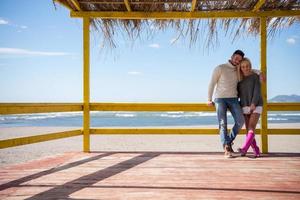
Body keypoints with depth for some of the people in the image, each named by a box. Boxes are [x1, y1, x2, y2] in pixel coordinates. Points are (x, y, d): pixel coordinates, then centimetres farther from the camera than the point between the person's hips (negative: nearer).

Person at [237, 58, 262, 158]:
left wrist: (253, 104, -23)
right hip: (245, 107, 4)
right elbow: (238, 93, 14)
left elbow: (257, 91, -11)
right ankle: (256, 151, 2)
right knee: (248, 130, -4)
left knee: (251, 128, -17)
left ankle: (244, 149, -30)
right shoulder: (240, 79, 12)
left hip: (256, 106, -4)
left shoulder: (256, 76, 0)